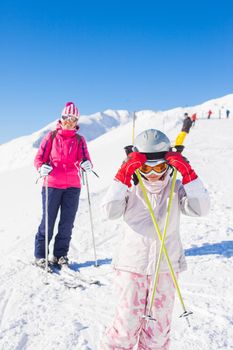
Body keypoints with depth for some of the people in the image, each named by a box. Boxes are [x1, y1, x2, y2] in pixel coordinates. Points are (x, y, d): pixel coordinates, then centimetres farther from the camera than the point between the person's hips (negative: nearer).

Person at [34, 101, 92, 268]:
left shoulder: (79, 139, 12)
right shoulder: (51, 136, 7)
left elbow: (85, 158, 0)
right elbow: (39, 157, 4)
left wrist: (87, 164, -23)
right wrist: (42, 167, -17)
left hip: (73, 186, 2)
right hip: (52, 184, -2)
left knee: (67, 222, 5)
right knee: (48, 221, 0)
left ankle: (60, 254, 18)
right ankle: (40, 255, 12)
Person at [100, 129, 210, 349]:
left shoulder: (176, 189, 0)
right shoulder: (131, 188, -6)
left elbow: (200, 209, -13)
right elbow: (110, 212, -20)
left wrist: (188, 174, -20)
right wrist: (123, 176, -27)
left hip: (165, 269, 2)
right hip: (131, 267, -2)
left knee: (158, 328, 11)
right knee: (126, 326, 2)